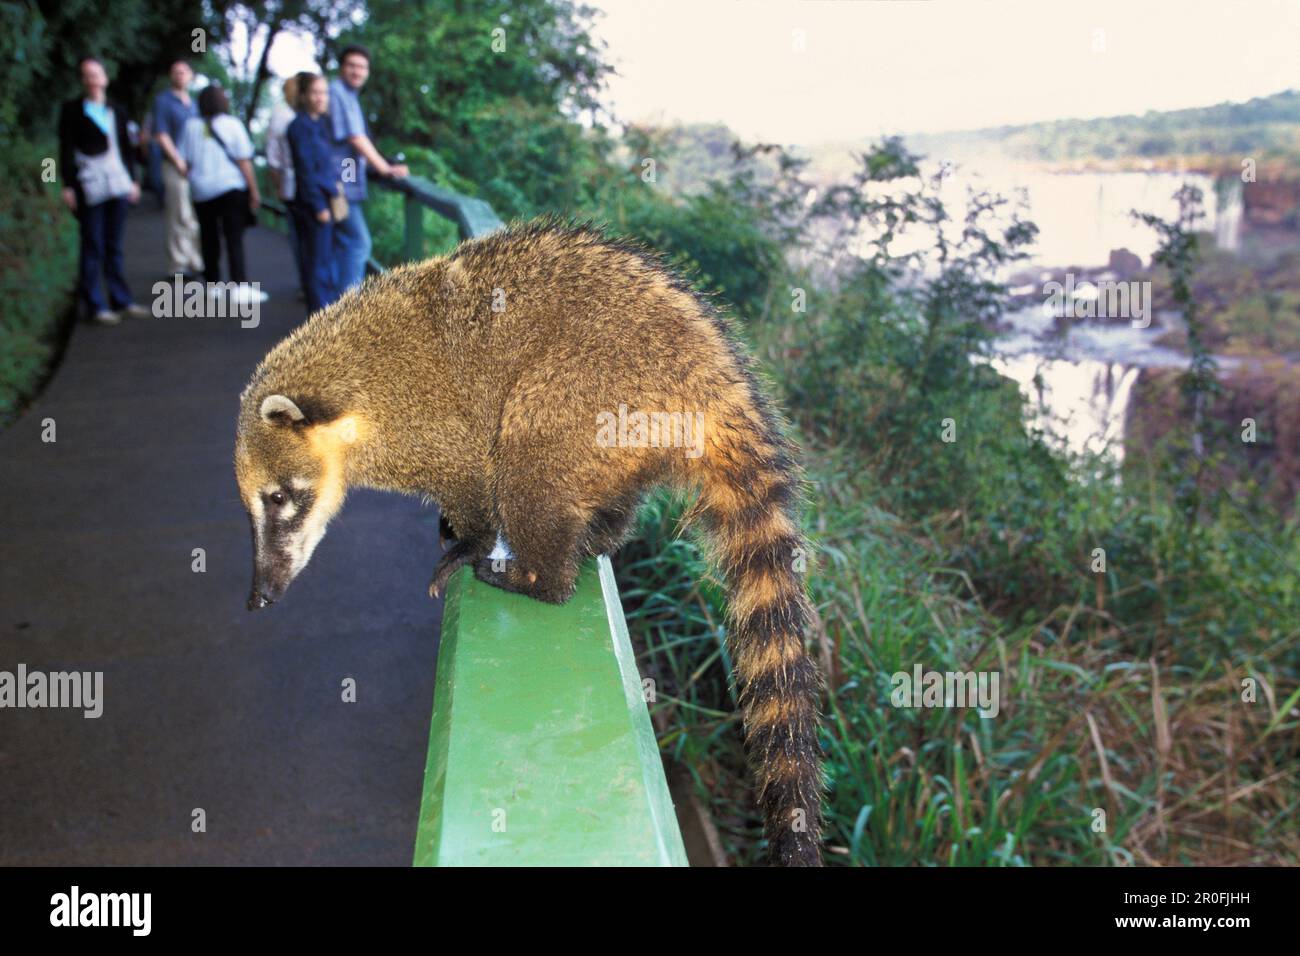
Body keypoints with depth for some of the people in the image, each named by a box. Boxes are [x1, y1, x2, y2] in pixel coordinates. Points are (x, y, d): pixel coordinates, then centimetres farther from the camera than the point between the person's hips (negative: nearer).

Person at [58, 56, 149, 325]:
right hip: (89, 187, -4)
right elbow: (66, 149, -2)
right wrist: (68, 185, -8)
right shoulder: (72, 109, 1)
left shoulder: (116, 110, 15)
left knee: (114, 246, 10)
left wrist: (132, 179, 14)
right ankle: (96, 305, 0)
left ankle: (122, 300, 14)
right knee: (92, 247, -3)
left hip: (117, 184, 4)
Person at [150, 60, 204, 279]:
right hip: (176, 166, -6)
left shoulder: (193, 103, 19)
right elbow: (161, 135, -7)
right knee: (180, 217, -6)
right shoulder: (163, 101, 0)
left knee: (197, 218, 7)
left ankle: (196, 262, 13)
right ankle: (179, 264, -1)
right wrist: (179, 162, -15)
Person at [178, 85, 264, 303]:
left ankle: (214, 283, 18)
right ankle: (241, 285, -17)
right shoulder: (232, 124, -2)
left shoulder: (190, 126, 5)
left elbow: (185, 162, 7)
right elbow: (244, 161, -6)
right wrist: (254, 190, -3)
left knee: (209, 240, 12)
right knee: (234, 238, -7)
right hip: (231, 187, -3)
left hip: (201, 190, 3)